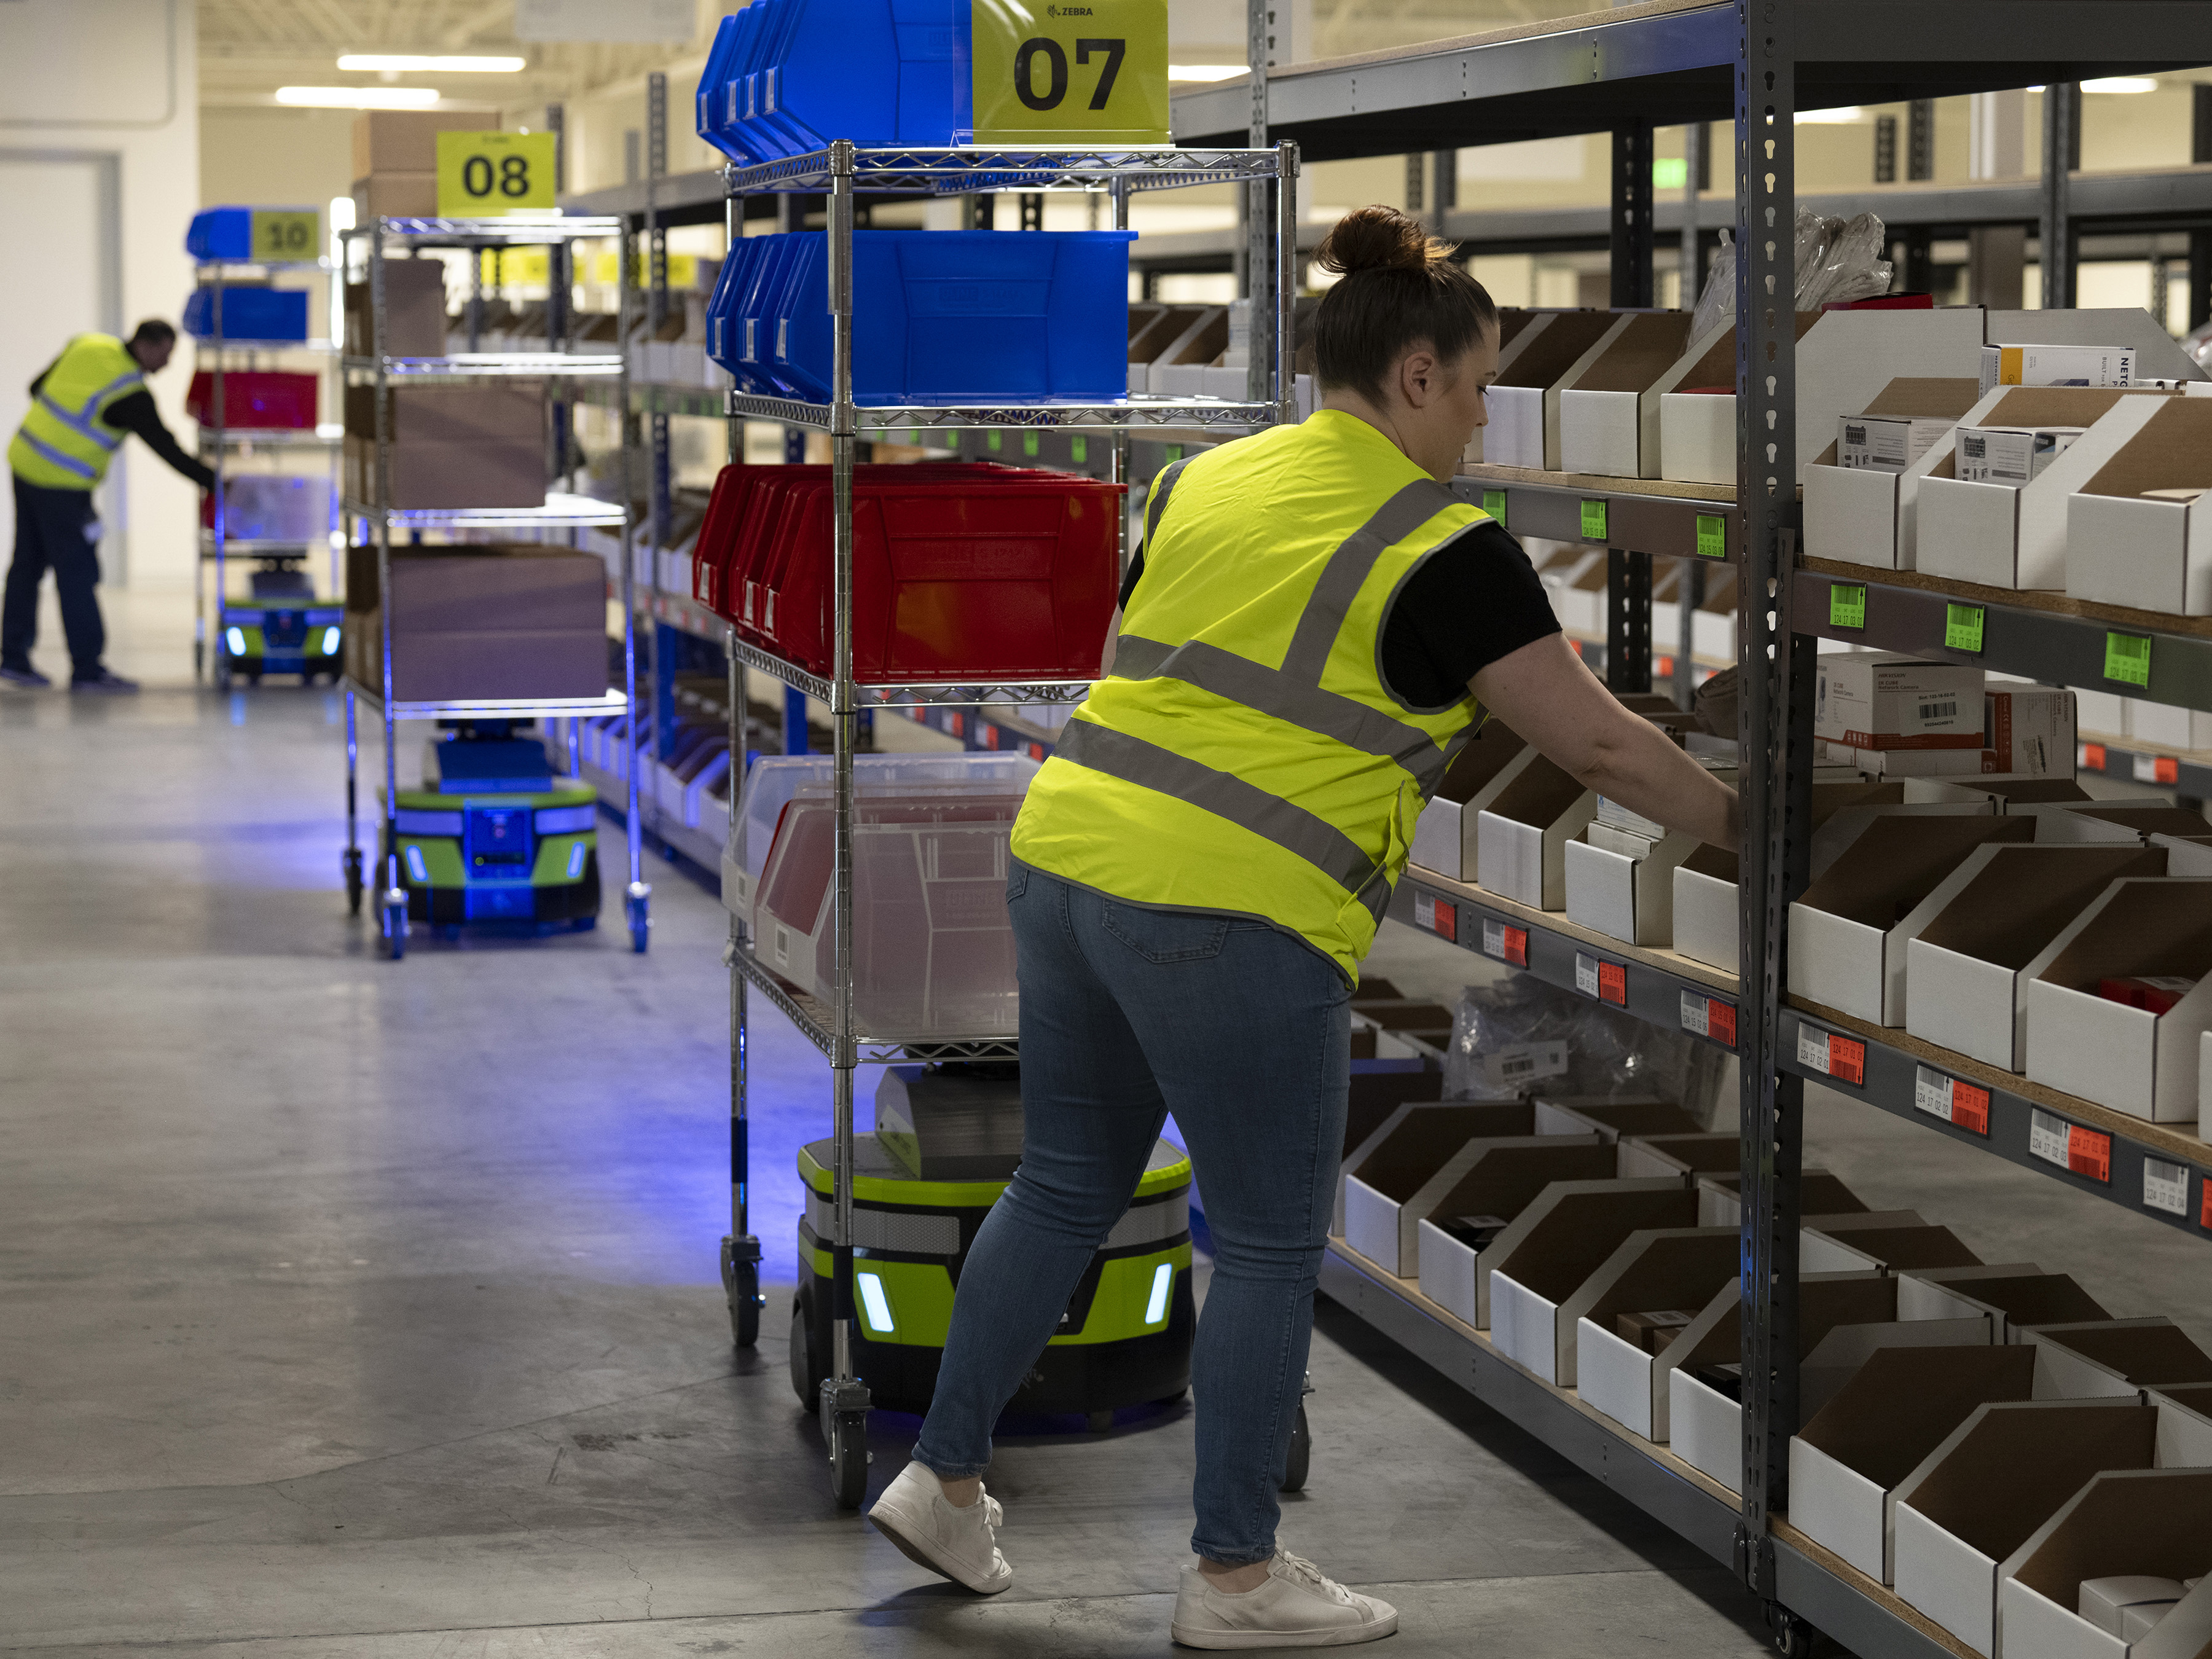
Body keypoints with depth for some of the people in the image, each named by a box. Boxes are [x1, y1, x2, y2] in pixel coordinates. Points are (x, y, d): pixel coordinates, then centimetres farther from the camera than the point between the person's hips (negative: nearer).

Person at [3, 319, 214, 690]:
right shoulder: (132, 395, -18)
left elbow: (38, 388, 12)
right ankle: (87, 669, 1)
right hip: (62, 483, -8)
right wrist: (217, 484, -13)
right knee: (78, 573, -2)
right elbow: (168, 451, -17)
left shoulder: (86, 345, 3)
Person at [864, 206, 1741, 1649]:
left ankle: (945, 1481, 28)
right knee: (1272, 1250, 7)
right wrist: (1734, 820, 12)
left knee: (1065, 1191, 21)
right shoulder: (1443, 547, -6)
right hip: (1231, 923, -7)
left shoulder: (1203, 480, 13)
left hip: (1065, 858, 7)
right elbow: (1597, 741, -2)